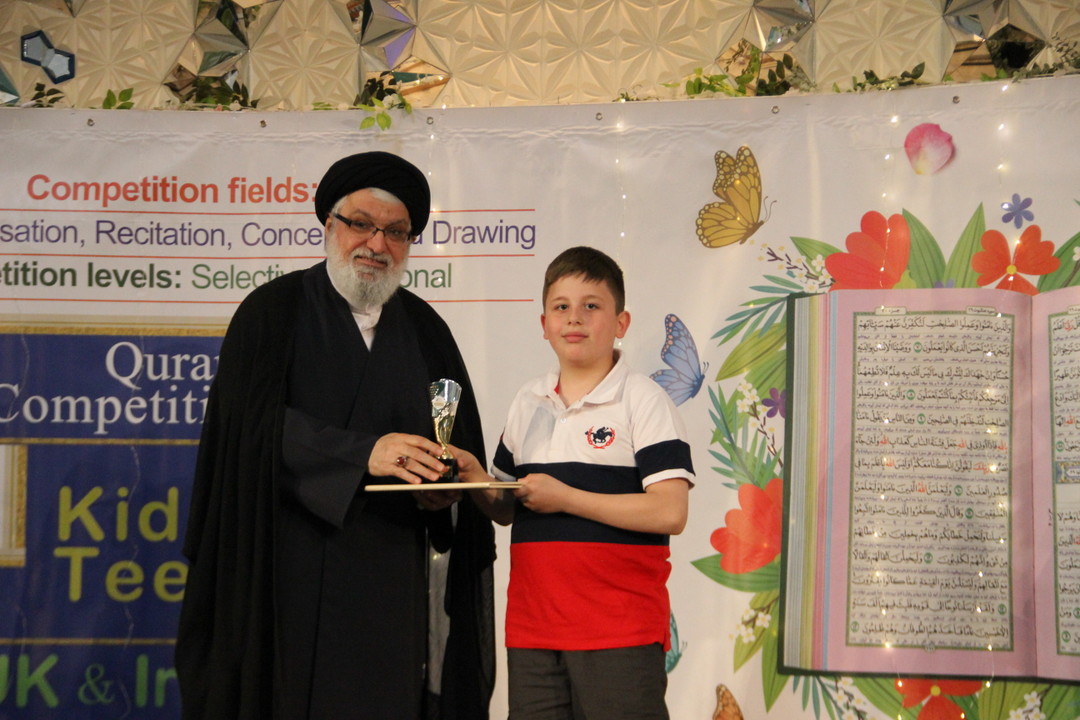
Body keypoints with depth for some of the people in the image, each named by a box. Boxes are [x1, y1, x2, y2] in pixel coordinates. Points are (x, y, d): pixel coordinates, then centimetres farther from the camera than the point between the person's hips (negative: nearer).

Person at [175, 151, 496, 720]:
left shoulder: (424, 329, 14)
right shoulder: (274, 311, 2)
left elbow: (461, 440, 13)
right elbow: (254, 420, -12)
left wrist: (442, 486, -9)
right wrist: (362, 454, -21)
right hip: (289, 574, -3)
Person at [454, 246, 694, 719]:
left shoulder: (643, 400, -5)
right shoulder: (527, 403, 13)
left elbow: (670, 512, -15)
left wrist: (565, 498, -14)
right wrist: (480, 483, -3)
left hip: (621, 631, -5)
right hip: (532, 628, 6)